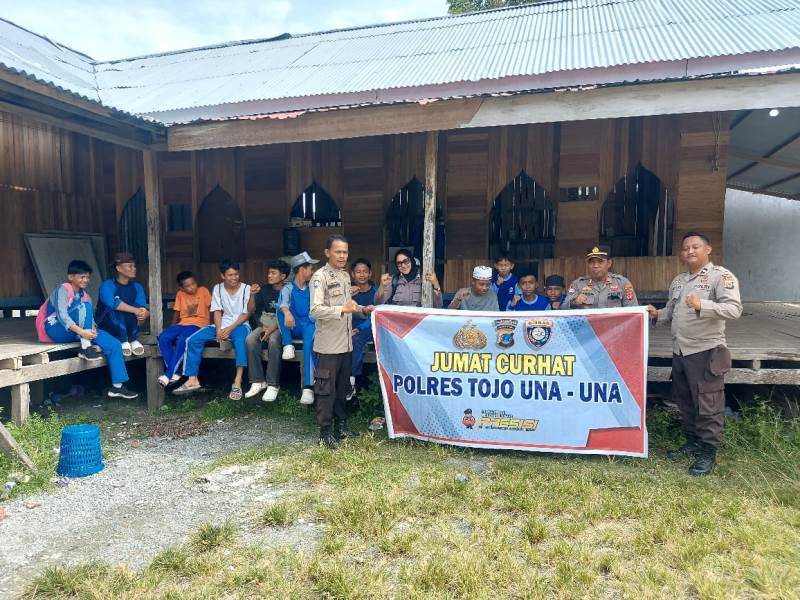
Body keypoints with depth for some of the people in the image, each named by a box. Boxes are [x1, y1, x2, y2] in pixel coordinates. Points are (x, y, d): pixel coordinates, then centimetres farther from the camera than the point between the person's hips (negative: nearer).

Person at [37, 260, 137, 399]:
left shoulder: (85, 296, 12)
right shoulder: (63, 290, -10)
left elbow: (91, 320, 0)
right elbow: (62, 316, -25)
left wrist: (92, 331, -22)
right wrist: (82, 332, -38)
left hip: (73, 333, 7)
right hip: (56, 330, -7)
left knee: (114, 344, -9)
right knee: (83, 306, -29)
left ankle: (117, 386, -7)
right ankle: (85, 348, -29)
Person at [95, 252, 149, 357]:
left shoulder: (137, 287, -1)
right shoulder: (107, 285, -16)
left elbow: (144, 309, -15)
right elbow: (113, 302, -38)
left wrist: (143, 314, -38)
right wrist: (136, 311, -40)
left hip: (128, 328, 4)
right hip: (106, 327, -4)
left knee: (134, 306, -22)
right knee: (113, 309, -32)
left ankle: (134, 340, -13)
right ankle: (123, 341, -20)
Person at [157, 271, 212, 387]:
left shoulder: (203, 291, 0)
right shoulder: (180, 294, 11)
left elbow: (210, 309, 0)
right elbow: (177, 312, 16)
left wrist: (210, 326, -7)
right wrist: (172, 328, 8)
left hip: (199, 324, -5)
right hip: (182, 324, 5)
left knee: (182, 339, -34)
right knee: (163, 337, -23)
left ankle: (169, 374, -28)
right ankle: (175, 372, -21)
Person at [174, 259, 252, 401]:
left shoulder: (246, 289, -3)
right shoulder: (217, 289, 7)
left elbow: (247, 314, -7)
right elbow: (217, 311, 3)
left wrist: (230, 328, -17)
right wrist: (219, 329, -15)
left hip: (240, 325, -4)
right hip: (222, 325, 5)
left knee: (241, 339, -40)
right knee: (192, 340, -14)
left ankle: (237, 382, -46)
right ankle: (193, 380, -11)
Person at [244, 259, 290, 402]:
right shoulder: (264, 289, 6)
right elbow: (250, 310, 8)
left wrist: (272, 329, -24)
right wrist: (252, 295, -9)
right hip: (265, 324, 5)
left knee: (273, 340, -35)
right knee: (250, 339, -25)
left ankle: (273, 385, -27)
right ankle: (258, 381, -17)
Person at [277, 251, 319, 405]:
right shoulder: (288, 288, 2)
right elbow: (283, 303, -21)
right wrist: (287, 312, -44)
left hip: (309, 325, 1)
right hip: (294, 327, 0)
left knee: (309, 343, -34)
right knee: (280, 309, -27)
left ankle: (308, 386, -41)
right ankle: (288, 345, -27)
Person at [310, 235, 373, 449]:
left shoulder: (346, 275, 12)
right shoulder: (320, 276, -13)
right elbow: (315, 310, -23)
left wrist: (362, 309, 8)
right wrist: (343, 309, -32)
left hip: (346, 343, 8)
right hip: (328, 344, -7)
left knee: (342, 387, 17)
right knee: (327, 389, 1)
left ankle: (341, 425, 29)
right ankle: (325, 431, 12)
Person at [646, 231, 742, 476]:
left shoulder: (721, 276, -8)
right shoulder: (678, 281, 15)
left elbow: (734, 309, -20)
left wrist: (702, 305, -33)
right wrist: (657, 315, 2)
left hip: (706, 352, -7)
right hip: (680, 351, 8)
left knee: (707, 404, 0)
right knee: (684, 401, 16)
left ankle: (708, 451, 12)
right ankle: (693, 442, 31)